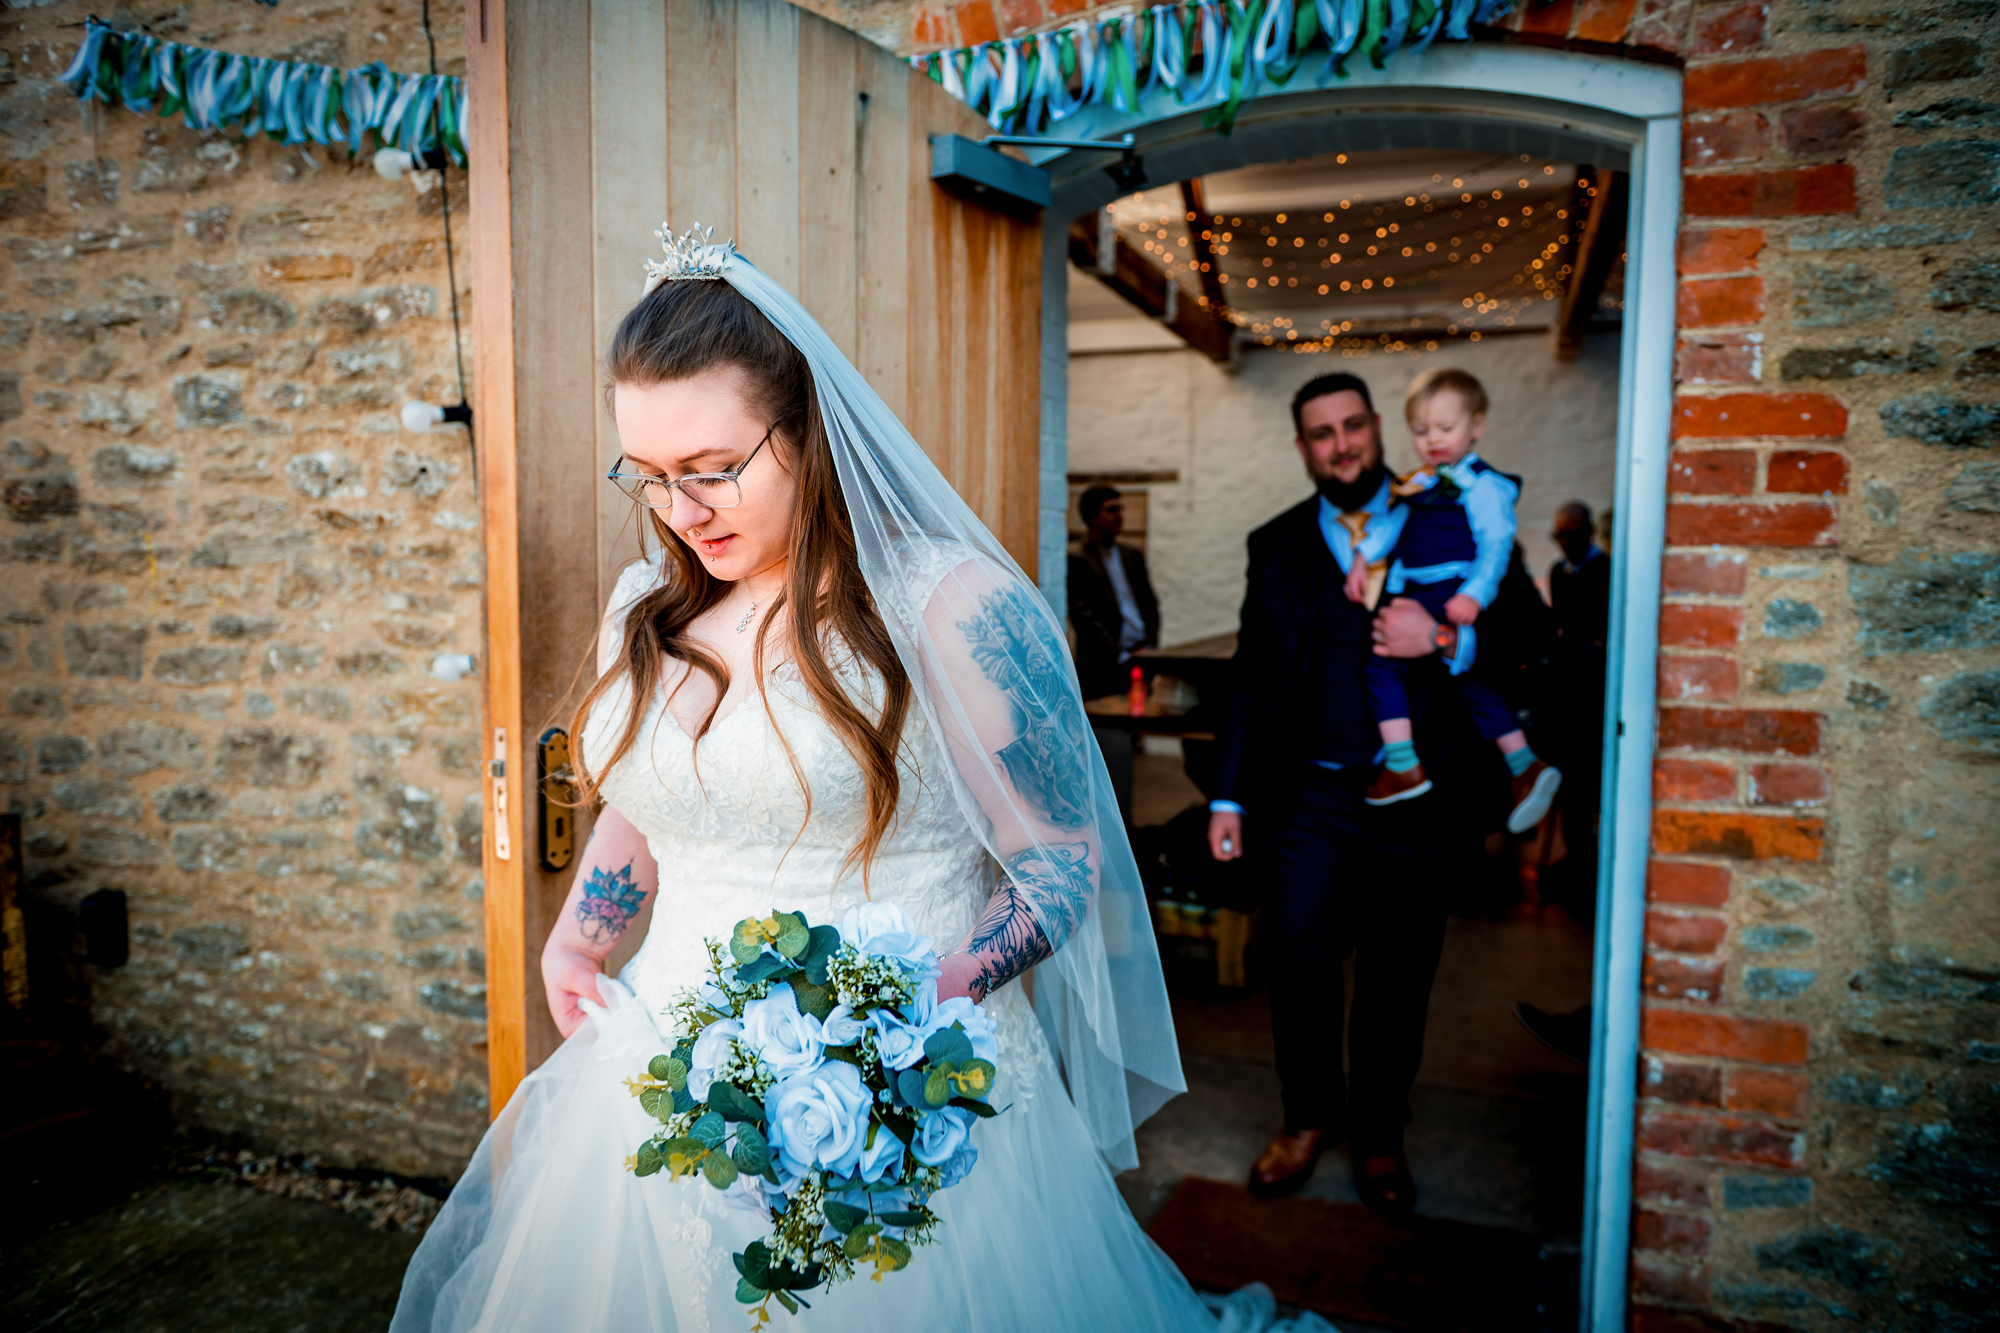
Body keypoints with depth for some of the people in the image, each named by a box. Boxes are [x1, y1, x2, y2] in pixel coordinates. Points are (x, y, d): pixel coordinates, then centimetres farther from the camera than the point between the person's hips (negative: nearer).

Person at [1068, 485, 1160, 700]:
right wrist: (1122, 655, -12)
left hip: (1143, 656, 5)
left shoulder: (1133, 555, 17)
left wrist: (1151, 646, 3)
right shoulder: (1077, 560, -4)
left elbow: (1151, 604, 19)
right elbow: (1082, 616, -10)